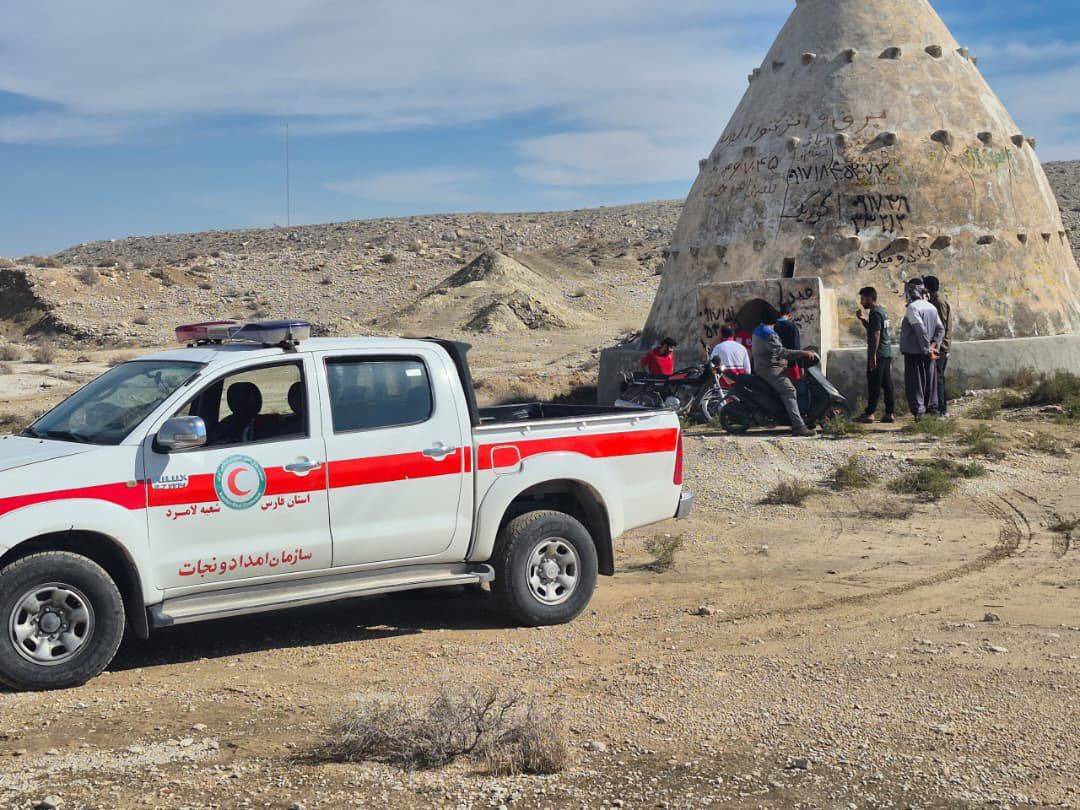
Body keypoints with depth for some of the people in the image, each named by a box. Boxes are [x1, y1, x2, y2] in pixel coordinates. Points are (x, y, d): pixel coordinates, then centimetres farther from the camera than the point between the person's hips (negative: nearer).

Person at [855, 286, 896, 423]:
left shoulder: (875, 313, -14)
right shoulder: (882, 310, 17)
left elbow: (876, 334, -21)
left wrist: (873, 355, -22)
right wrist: (862, 319, 16)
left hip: (878, 354, -9)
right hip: (887, 353, 9)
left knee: (874, 385, -5)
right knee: (887, 384, 8)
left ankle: (869, 413, -3)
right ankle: (890, 413, 8)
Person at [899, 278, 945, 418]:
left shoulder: (912, 308, -13)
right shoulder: (931, 307, 11)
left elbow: (921, 329, -21)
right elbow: (940, 329, 7)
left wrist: (927, 349, -17)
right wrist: (933, 345, -2)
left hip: (914, 352, -7)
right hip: (928, 353, 7)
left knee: (915, 381, -3)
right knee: (930, 380, 13)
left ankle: (918, 409, -6)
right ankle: (932, 407, 17)